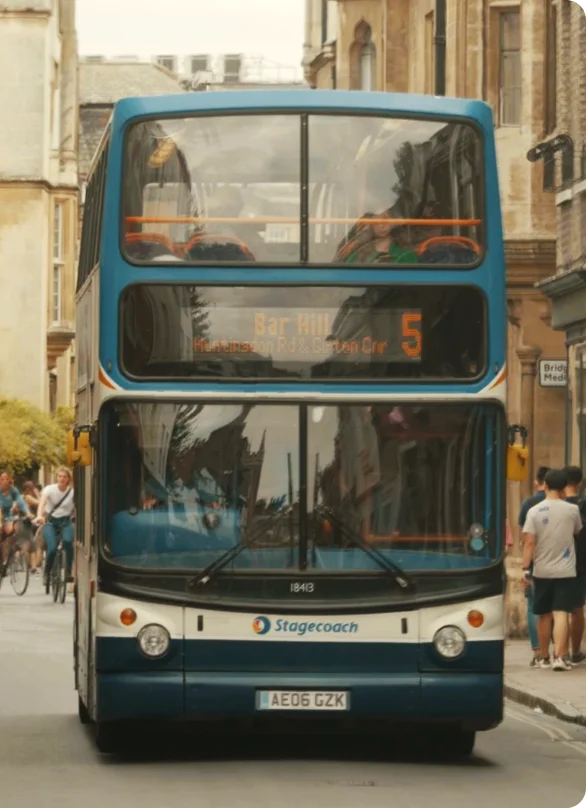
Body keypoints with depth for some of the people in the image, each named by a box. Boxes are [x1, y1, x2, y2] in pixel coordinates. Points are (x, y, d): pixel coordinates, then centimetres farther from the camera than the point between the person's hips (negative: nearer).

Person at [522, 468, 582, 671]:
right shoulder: (572, 510, -4)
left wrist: (526, 569, -5)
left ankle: (544, 657, 22)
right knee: (561, 614, -8)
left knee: (544, 616, 13)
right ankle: (559, 657, -21)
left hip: (541, 571, 2)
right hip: (565, 571, -1)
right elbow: (577, 531, 14)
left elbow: (529, 542, -8)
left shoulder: (534, 511, -4)